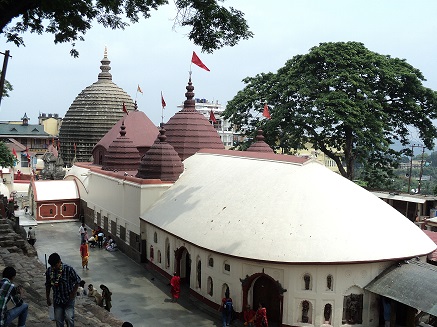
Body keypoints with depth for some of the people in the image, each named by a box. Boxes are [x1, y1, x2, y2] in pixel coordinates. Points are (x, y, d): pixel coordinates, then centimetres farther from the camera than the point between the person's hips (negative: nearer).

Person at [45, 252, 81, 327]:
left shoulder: (68, 269, -20)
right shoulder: (49, 271, -9)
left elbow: (77, 281, -8)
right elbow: (48, 285, 7)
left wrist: (73, 294, -9)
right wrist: (48, 298, 10)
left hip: (69, 299, -3)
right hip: (57, 299, 4)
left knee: (69, 318, -14)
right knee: (58, 320, 8)